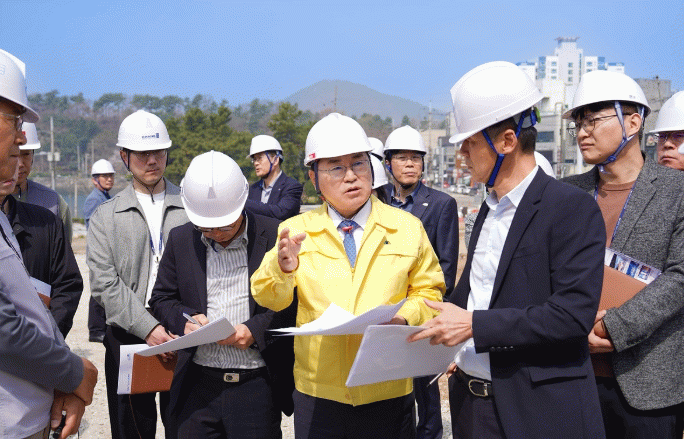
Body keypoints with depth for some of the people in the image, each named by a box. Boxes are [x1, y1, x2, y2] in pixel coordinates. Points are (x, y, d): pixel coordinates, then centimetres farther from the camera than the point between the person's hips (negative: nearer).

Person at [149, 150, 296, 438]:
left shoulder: (274, 237, -6)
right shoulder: (180, 240, 5)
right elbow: (162, 299, 13)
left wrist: (255, 330, -17)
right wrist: (184, 320, -8)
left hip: (256, 385, -3)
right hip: (198, 386, 3)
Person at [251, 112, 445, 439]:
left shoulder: (408, 228, 4)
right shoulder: (296, 230, 2)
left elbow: (429, 290, 7)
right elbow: (270, 299, -4)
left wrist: (405, 317, -15)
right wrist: (281, 268, -27)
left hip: (388, 392, 0)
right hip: (317, 394, 0)